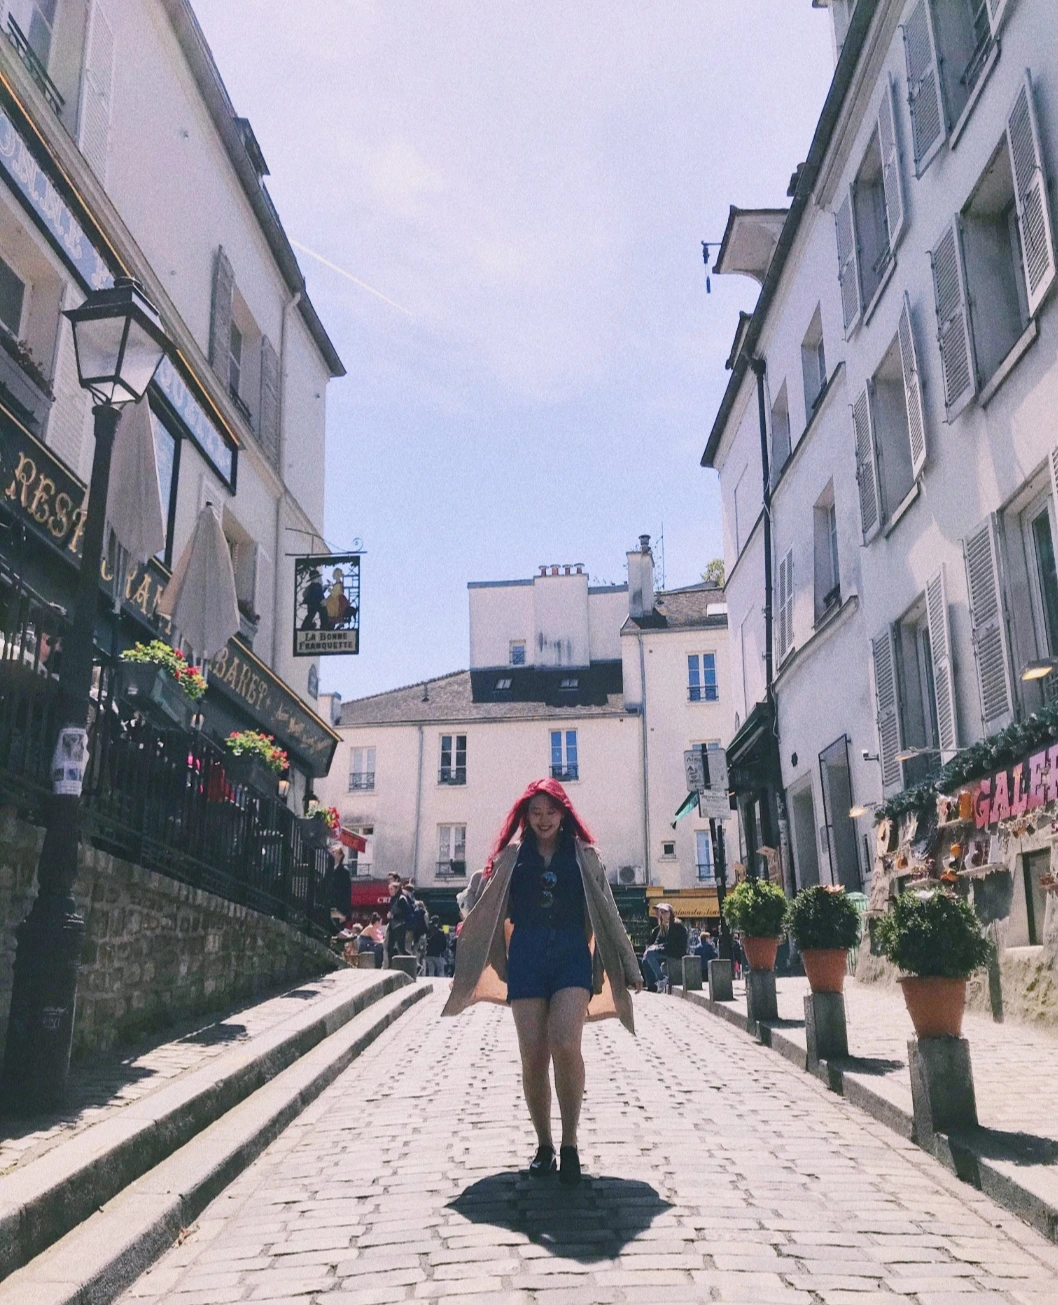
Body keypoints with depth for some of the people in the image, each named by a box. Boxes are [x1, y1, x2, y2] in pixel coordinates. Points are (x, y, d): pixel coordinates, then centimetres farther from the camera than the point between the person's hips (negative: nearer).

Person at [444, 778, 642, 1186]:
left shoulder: (583, 855, 11)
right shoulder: (512, 855, 10)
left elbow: (606, 913, 13)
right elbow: (488, 911, 9)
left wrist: (628, 966, 13)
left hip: (572, 956, -1)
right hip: (526, 957, 1)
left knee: (565, 1044, -21)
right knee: (533, 1058, -2)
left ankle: (570, 1144, -5)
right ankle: (544, 1145, 16)